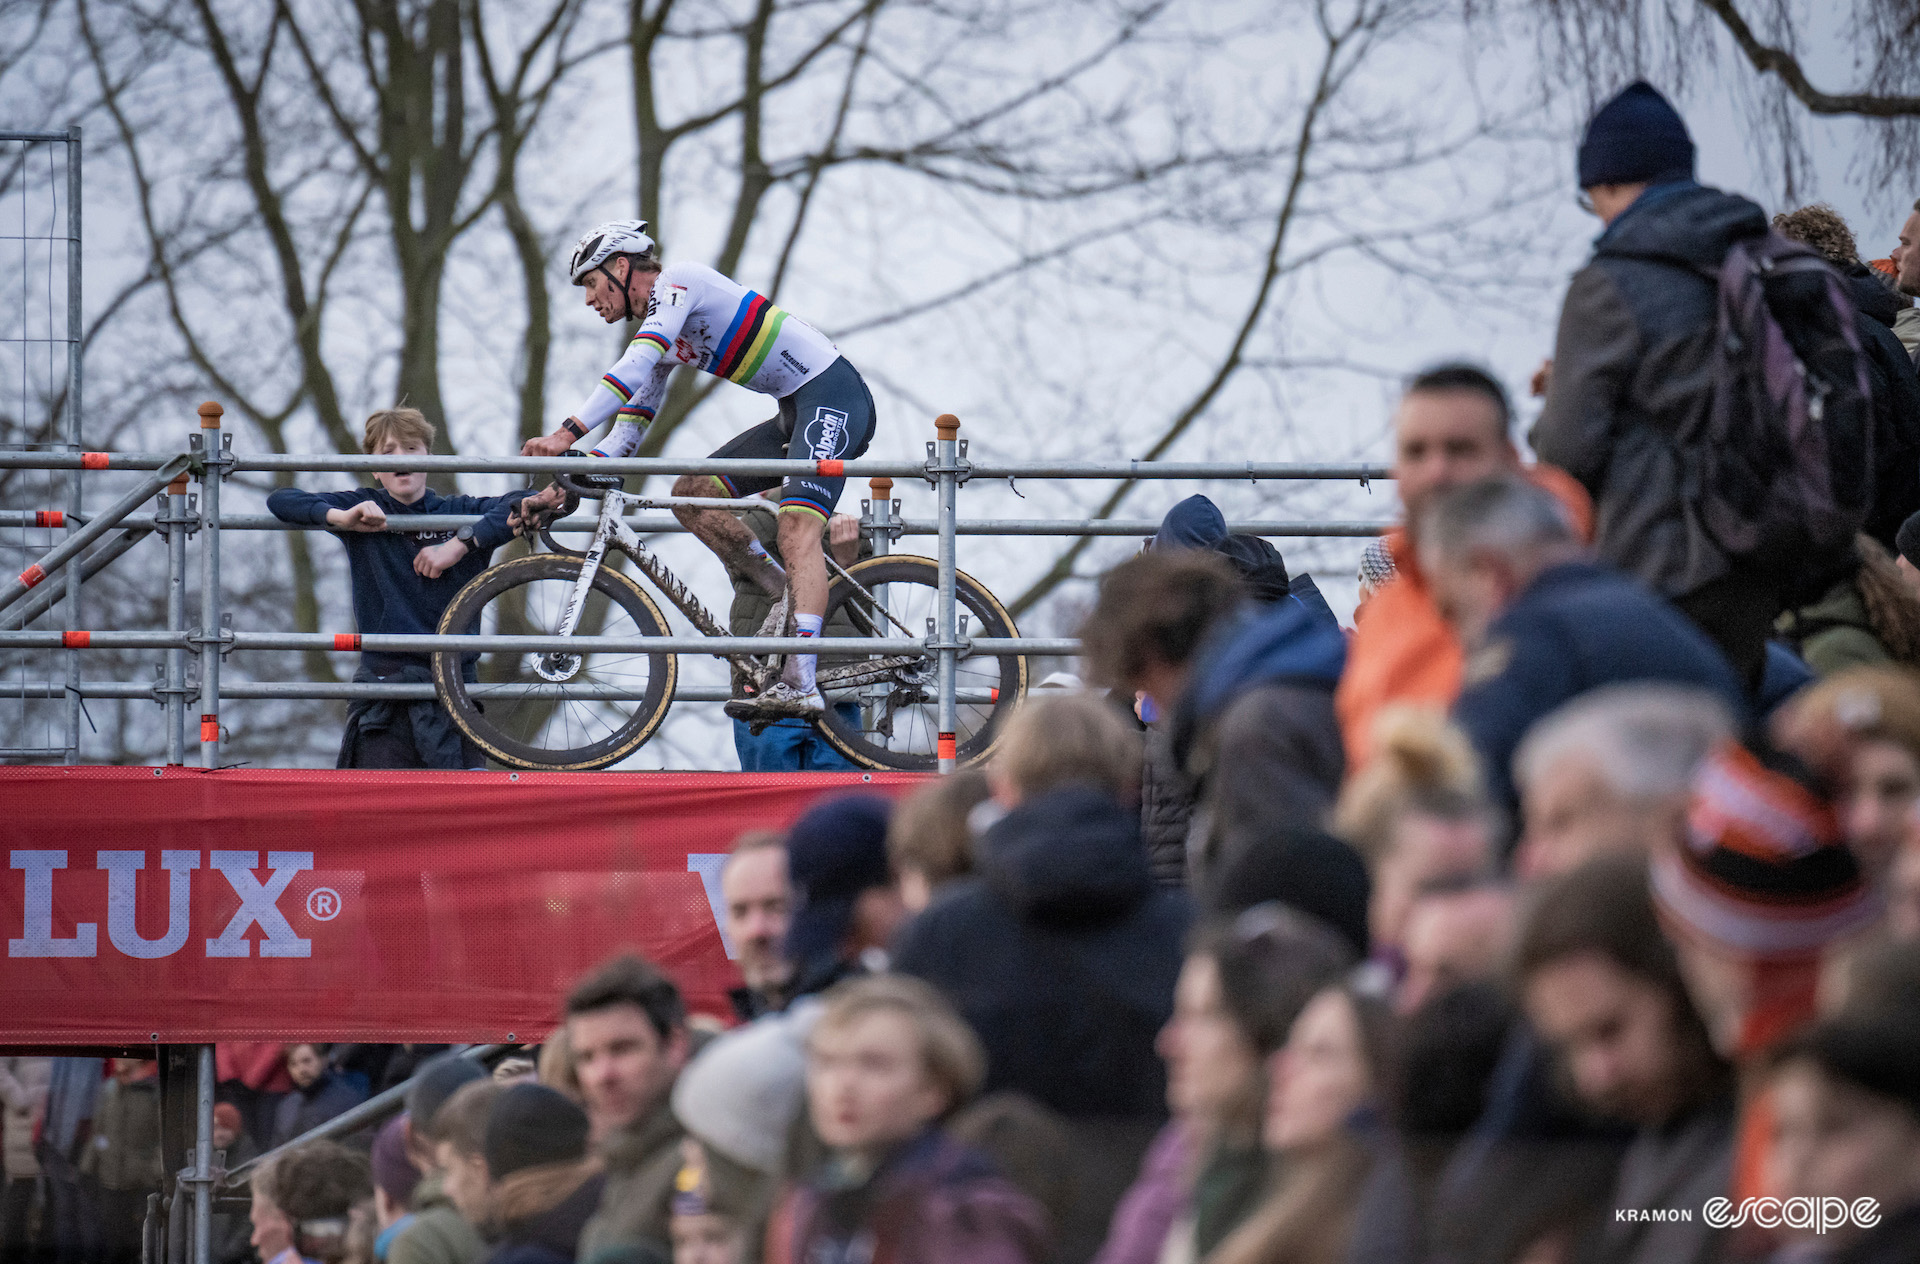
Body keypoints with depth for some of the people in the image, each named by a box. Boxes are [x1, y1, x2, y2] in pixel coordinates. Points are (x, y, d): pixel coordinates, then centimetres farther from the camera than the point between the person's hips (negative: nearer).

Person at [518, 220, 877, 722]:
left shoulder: (678, 281, -9)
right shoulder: (657, 332, 19)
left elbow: (636, 365, -25)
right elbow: (627, 432, 21)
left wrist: (567, 434, -30)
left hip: (833, 394, -10)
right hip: (796, 414, 10)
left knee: (797, 527, -26)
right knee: (691, 492, 3)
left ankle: (800, 685, -38)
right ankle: (787, 591, 2)